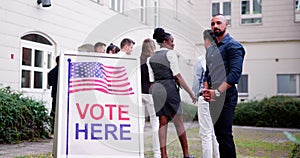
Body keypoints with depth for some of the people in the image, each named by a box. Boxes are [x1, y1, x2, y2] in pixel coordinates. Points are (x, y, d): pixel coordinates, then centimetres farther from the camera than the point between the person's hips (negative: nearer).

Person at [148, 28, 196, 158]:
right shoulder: (170, 53, -4)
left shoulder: (152, 57, 15)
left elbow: (151, 80, 12)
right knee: (179, 122, 2)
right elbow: (177, 76, -11)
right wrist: (190, 92, -8)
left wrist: (154, 95, 16)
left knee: (163, 123, 8)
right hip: (170, 88, -6)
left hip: (158, 90, 6)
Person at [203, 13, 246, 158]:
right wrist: (205, 89, 4)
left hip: (225, 96, -8)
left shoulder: (233, 45, -6)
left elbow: (235, 73, -16)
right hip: (213, 96, 8)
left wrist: (217, 92, -20)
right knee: (218, 134, 12)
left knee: (225, 134, -8)